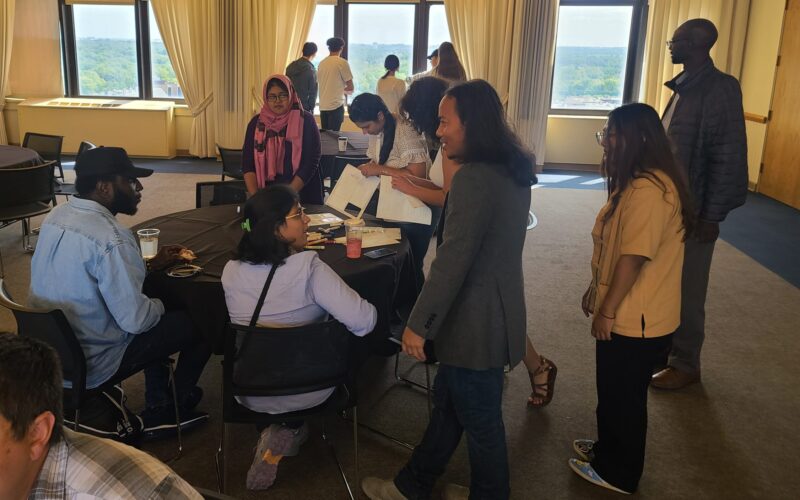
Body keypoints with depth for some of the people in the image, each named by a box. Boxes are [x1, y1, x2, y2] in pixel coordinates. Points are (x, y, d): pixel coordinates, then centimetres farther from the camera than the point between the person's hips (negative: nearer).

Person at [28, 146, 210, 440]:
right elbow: (135, 320, -26)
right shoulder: (110, 237, -28)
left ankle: (158, 410, 28)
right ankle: (176, 408, 27)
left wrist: (150, 265, 12)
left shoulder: (56, 216, 0)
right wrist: (160, 305, -4)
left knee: (156, 314, 25)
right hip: (88, 365, -9)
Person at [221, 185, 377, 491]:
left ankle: (278, 429, 26)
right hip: (309, 390, -4)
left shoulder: (231, 271, -10)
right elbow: (364, 321, -30)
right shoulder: (308, 268, -24)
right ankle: (287, 432, 18)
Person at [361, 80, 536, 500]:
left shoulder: (474, 178, -24)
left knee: (479, 417, 10)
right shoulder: (513, 171, 5)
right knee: (447, 398, 21)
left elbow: (452, 261, -25)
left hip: (475, 321, -10)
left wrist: (419, 323, -19)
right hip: (497, 310, 10)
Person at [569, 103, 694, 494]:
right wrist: (596, 290, 19)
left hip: (635, 319, -10)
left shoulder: (648, 190, -26)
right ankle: (608, 450, 43)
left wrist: (607, 311, -20)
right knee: (614, 391, 24)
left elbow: (634, 257, -28)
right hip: (628, 314, 10)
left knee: (623, 396, 8)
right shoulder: (636, 182, 10)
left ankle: (618, 474, 27)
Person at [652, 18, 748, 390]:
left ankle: (686, 365, 18)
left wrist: (711, 216, -19)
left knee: (687, 292, 3)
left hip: (693, 211, -8)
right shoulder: (683, 87, 10)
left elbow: (729, 159, -19)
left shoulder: (720, 90, -16)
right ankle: (666, 348, 32)